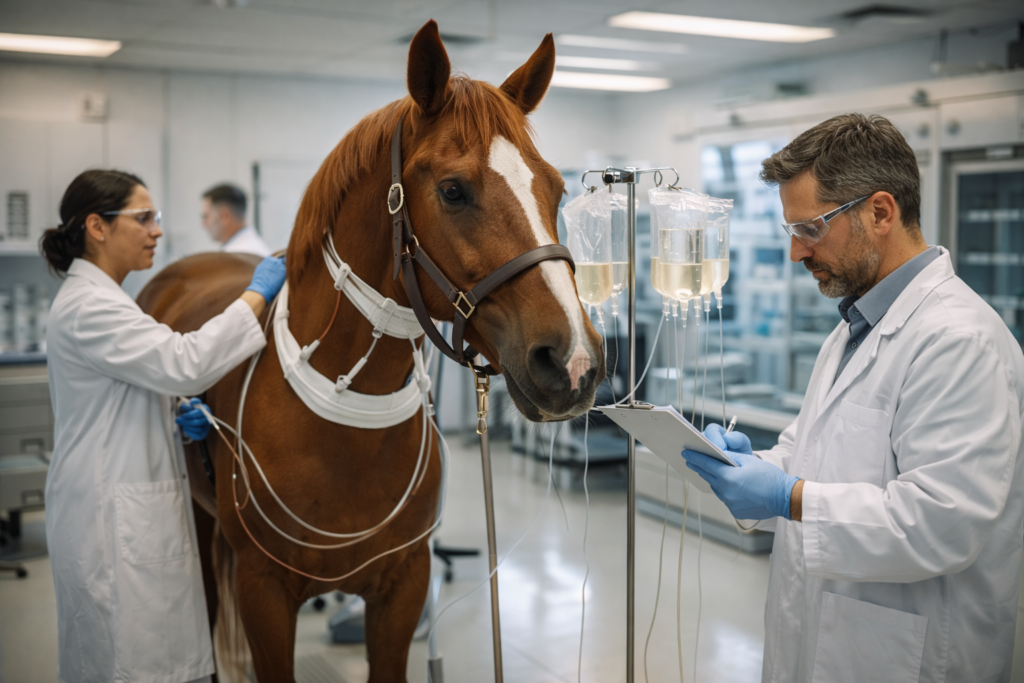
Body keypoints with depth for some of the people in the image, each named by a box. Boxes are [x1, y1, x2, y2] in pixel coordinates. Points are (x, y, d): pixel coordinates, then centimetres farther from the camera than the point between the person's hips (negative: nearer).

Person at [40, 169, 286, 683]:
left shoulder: (96, 299, 16)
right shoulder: (88, 306, -18)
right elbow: (184, 363, -28)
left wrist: (175, 418, 4)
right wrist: (257, 295, -20)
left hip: (122, 510, 10)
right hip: (113, 519, -10)